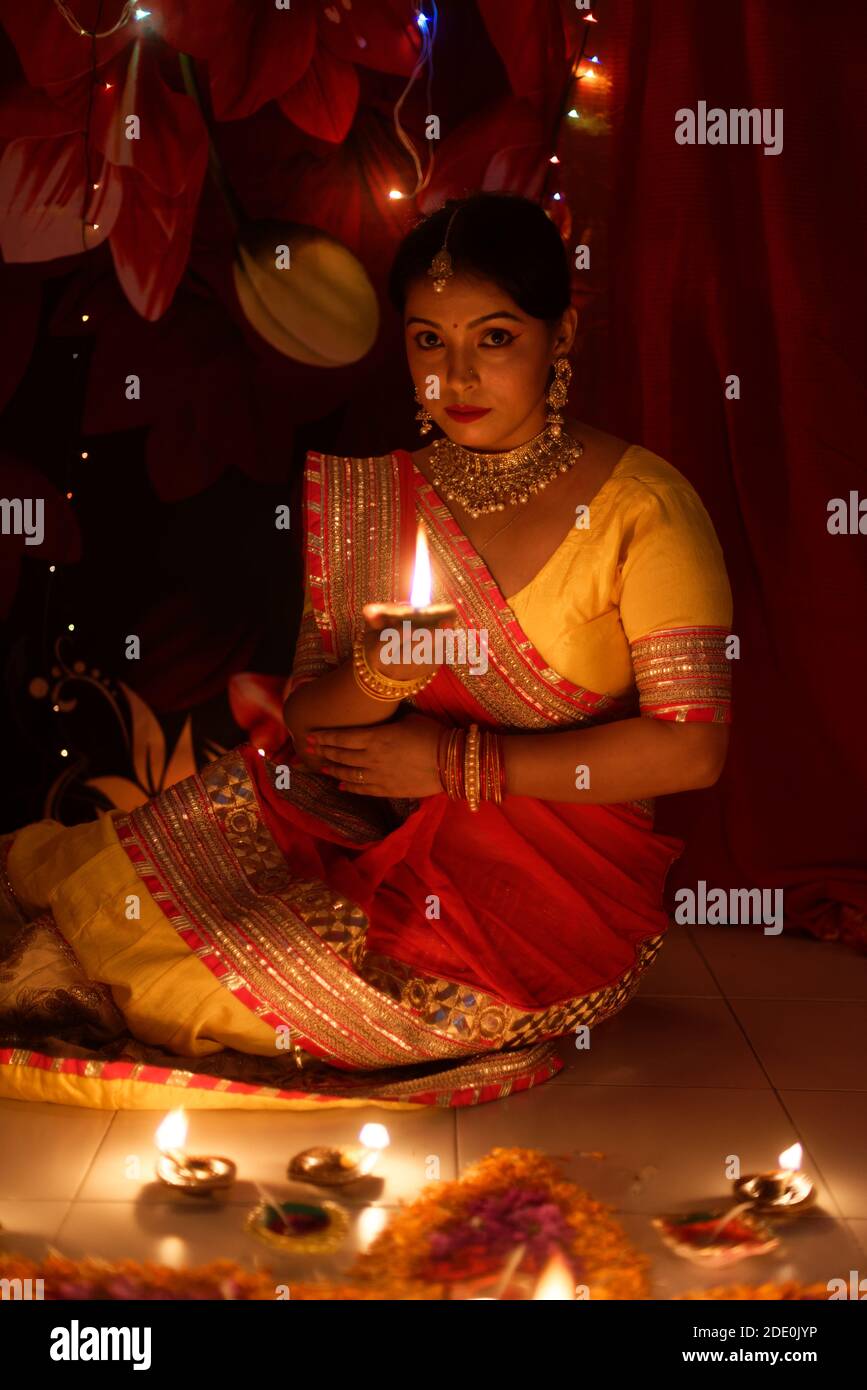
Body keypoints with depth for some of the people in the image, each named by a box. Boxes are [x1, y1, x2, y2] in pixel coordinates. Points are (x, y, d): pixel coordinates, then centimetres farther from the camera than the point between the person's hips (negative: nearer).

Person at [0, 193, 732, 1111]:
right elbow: (305, 724, 3)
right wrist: (379, 674, -20)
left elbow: (691, 749, -15)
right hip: (381, 828, 5)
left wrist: (461, 762, -14)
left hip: (563, 879, -5)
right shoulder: (369, 499, 4)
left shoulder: (640, 502, -10)